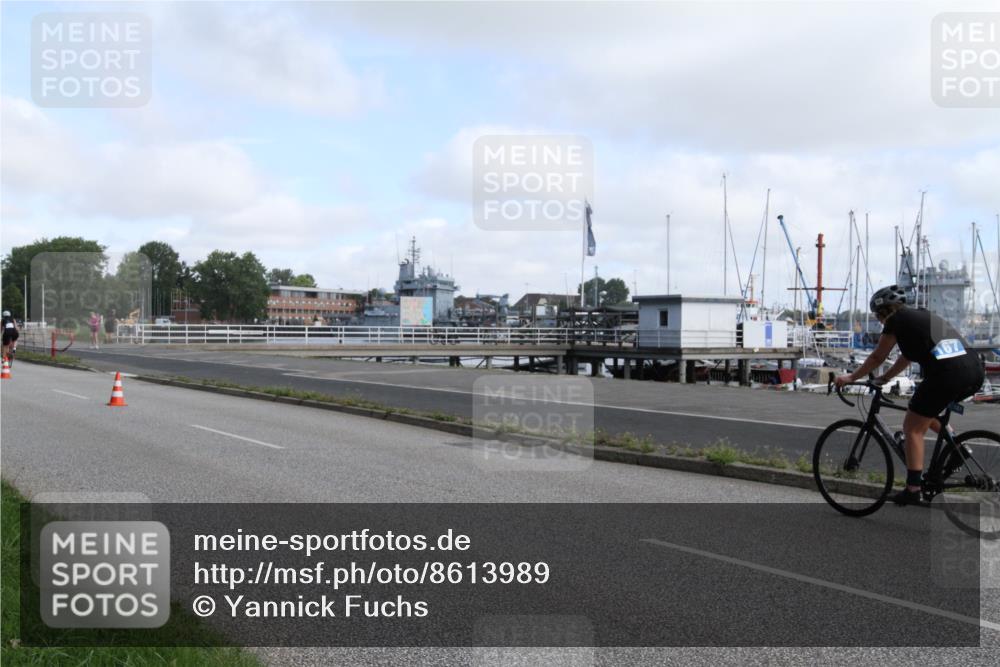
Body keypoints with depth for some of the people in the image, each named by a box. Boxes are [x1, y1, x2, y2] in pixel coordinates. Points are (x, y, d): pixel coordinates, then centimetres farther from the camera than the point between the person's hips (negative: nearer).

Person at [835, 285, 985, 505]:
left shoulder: (896, 320, 7)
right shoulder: (923, 316, 29)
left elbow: (876, 358, 15)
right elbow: (907, 357, 38)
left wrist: (851, 377, 26)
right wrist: (884, 378, 44)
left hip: (947, 375, -8)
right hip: (975, 373, 8)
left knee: (912, 427, 7)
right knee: (926, 411, 32)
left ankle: (913, 489, 5)